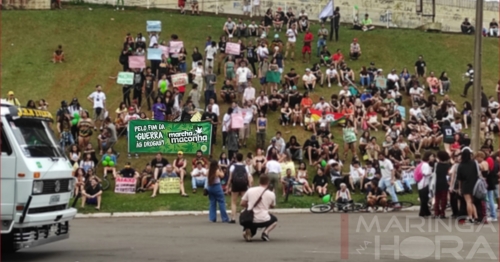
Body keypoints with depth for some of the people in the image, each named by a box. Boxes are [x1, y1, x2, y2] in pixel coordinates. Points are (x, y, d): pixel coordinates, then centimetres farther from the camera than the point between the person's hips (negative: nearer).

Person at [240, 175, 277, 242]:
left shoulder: (250, 190, 2)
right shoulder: (271, 194, -1)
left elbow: (242, 204, 6)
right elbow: (272, 206, 17)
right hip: (263, 221, -1)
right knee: (274, 220, 31)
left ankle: (247, 230, -4)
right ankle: (265, 232, 1)